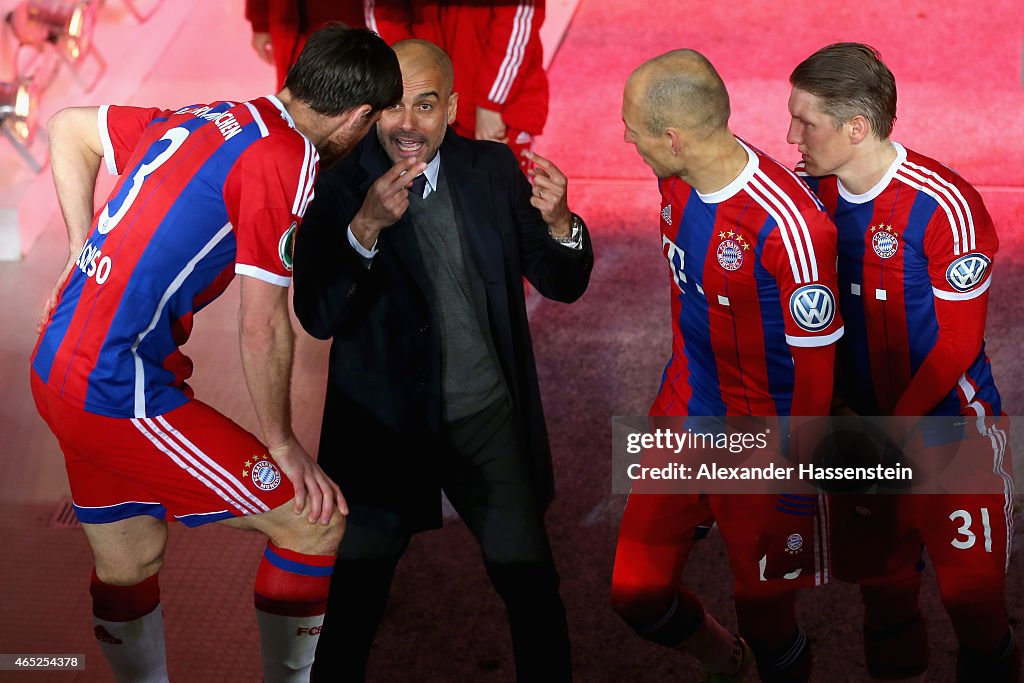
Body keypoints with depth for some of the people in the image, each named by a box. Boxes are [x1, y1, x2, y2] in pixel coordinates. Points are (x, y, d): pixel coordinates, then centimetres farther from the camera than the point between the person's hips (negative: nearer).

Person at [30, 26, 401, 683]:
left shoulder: (204, 119, 11)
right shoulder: (286, 161, -13)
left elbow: (68, 128, 23)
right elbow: (263, 325, -13)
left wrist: (91, 256, 19)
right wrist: (282, 443, 0)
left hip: (56, 369, 9)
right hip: (121, 390, -9)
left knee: (129, 564, 21)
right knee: (316, 523, -2)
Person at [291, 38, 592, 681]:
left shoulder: (492, 169, -3)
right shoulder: (339, 187, -11)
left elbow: (561, 285, 1)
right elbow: (317, 317, -20)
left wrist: (558, 223, -21)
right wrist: (365, 226, -34)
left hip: (488, 418, 2)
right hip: (383, 425, -2)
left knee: (531, 582, 3)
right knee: (355, 599, 7)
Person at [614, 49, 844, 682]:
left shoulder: (789, 226, -29)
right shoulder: (677, 182, -5)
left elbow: (814, 366, -20)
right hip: (683, 415, 7)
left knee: (765, 615, 7)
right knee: (636, 591, 10)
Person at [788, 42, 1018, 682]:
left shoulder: (944, 208, -22)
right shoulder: (812, 191, -5)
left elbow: (958, 344, -17)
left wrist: (895, 433, -16)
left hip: (947, 429, -5)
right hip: (863, 420, 5)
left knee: (970, 585, 4)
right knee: (881, 579, 16)